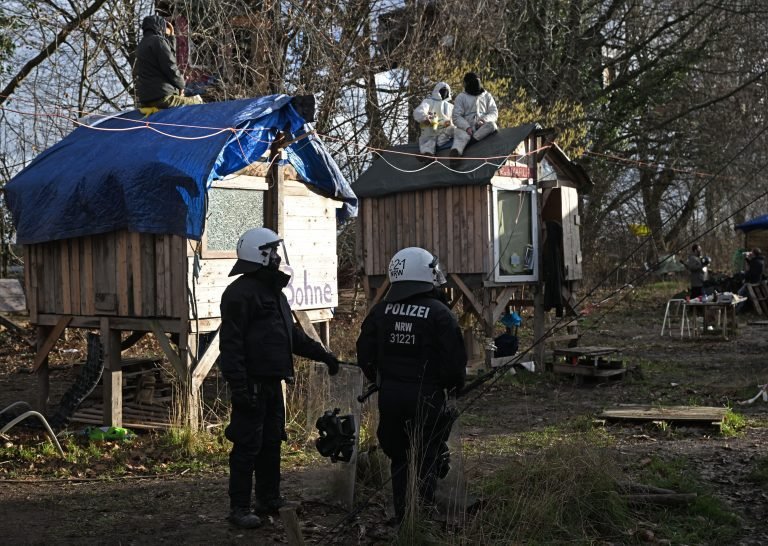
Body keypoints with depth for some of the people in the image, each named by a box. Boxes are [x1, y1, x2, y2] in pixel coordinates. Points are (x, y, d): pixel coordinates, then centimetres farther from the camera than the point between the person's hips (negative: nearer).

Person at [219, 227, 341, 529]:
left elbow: (292, 333, 25)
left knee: (272, 442, 16)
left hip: (272, 382, 10)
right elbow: (231, 344, -20)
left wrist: (322, 354, 21)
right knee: (248, 446, -3)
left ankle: (269, 499, 28)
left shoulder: (273, 290, 17)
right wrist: (238, 386, -25)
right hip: (252, 384, -10)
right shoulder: (240, 292, -14)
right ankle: (239, 508, 7)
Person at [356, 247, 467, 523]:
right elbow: (454, 357, -12)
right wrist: (455, 384, 6)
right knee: (427, 460, 8)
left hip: (389, 394, 4)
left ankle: (402, 516, 23)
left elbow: (365, 353, 6)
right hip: (426, 396, -4)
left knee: (399, 458, 17)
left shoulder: (381, 310, 2)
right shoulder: (438, 313, -12)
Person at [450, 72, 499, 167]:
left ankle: (472, 139, -40)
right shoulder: (461, 97, 10)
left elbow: (494, 113, 10)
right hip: (466, 127, -3)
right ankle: (455, 152, -66)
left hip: (483, 127, 3)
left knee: (492, 125, -32)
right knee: (462, 136, -38)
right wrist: (467, 127, -19)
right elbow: (456, 117, 0)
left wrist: (484, 120, -14)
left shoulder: (487, 96, 17)